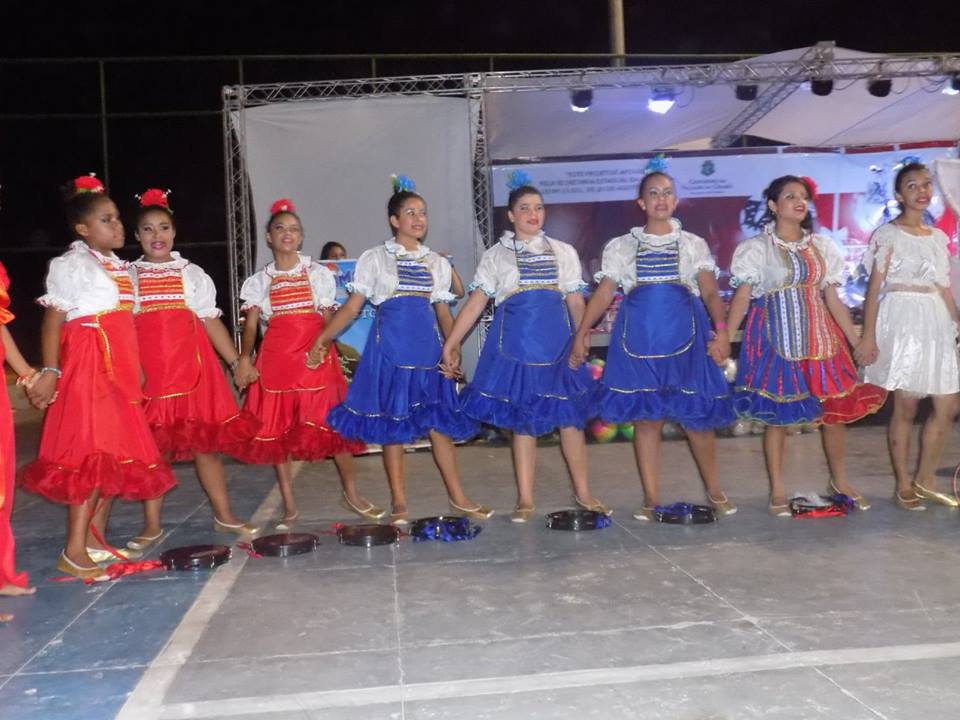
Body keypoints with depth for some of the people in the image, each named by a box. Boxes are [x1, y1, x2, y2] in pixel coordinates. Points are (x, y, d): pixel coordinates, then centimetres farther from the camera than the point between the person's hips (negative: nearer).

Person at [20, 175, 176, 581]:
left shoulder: (119, 266, 17)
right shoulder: (70, 265, -5)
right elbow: (53, 320, -11)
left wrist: (137, 369, 18)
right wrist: (50, 372, -18)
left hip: (120, 369, 8)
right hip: (87, 366, -8)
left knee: (119, 455, 9)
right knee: (93, 455, -12)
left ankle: (96, 540, 18)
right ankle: (74, 552, -7)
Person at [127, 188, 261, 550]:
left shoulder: (192, 273, 11)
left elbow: (212, 322, 8)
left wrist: (236, 360, -1)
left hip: (191, 364, 0)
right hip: (147, 368, 0)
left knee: (205, 437, 3)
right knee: (150, 443, 1)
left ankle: (224, 515, 13)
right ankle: (151, 525, 11)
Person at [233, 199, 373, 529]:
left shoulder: (318, 273, 7)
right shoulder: (260, 280, 9)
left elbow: (327, 318, 4)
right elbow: (251, 323, 0)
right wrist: (244, 358, -15)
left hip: (315, 356, -1)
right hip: (275, 357, 1)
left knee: (333, 422, -3)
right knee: (277, 427, 3)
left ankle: (351, 494, 12)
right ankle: (289, 506, 12)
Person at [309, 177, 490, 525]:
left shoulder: (437, 262, 13)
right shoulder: (375, 258, 3)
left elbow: (443, 312, 14)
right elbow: (352, 306, -1)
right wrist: (323, 338, -11)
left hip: (427, 345, 3)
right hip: (390, 345, -3)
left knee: (439, 421, 4)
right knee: (392, 423, 2)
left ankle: (458, 497, 15)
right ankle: (399, 502, 12)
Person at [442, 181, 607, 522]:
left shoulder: (564, 252, 11)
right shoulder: (496, 256, 6)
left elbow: (576, 302, 12)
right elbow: (475, 303, 0)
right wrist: (450, 343, -6)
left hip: (557, 342, 2)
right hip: (516, 342, -1)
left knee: (570, 416, 4)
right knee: (522, 419, 3)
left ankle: (582, 493, 19)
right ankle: (525, 500, 11)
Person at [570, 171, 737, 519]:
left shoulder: (694, 244, 11)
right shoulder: (621, 246, 10)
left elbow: (710, 292, 0)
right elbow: (603, 294, 4)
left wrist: (721, 329, -17)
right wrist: (582, 333, -8)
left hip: (685, 335, 0)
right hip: (640, 336, 0)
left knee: (697, 415, 3)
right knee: (646, 417, 2)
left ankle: (715, 492, 21)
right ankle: (651, 498, 13)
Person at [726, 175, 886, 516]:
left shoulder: (821, 246, 9)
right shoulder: (758, 247, -2)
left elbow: (832, 299, 10)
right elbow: (742, 297, -8)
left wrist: (857, 340, 7)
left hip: (819, 337, 4)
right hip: (777, 340, -4)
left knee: (836, 408, 5)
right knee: (777, 414, 0)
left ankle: (839, 481, 25)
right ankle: (777, 491, 13)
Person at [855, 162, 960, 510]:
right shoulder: (888, 234, -4)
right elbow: (874, 288, -8)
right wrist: (868, 336, -13)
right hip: (902, 320, -6)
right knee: (906, 406, -1)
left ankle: (925, 479, 18)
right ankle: (903, 485, 9)